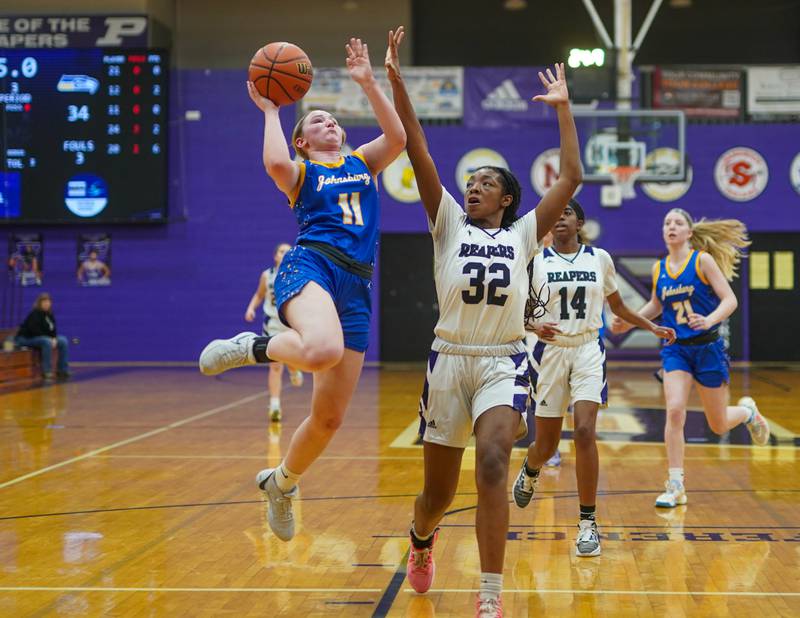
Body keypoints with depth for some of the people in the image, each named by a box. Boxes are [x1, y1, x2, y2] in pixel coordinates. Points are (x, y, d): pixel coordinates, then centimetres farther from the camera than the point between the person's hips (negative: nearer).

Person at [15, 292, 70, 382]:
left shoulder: (49, 315, 4)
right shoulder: (34, 314, -19)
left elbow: (52, 330, 5)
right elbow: (34, 331, -27)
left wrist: (54, 339, -16)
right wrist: (50, 339, -24)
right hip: (26, 339, -8)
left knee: (63, 341, -3)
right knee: (47, 342, -35)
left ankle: (62, 370, -1)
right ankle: (47, 372, -32)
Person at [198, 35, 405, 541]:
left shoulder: (363, 162, 26)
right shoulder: (300, 172, 14)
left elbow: (398, 138, 6)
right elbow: (275, 164, -12)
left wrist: (368, 83, 3)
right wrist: (270, 110, 3)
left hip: (356, 287, 5)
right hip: (311, 265, -4)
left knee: (329, 418, 3)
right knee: (322, 350, -42)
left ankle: (281, 483, 29)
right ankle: (255, 347, -11)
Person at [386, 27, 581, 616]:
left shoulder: (524, 233, 8)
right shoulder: (449, 224, 7)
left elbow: (571, 177, 4)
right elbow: (419, 153, 0)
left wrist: (563, 108, 5)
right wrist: (396, 80, -7)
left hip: (504, 364, -1)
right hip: (449, 361, 1)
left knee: (493, 462, -26)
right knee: (438, 490, 9)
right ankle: (421, 540, 47)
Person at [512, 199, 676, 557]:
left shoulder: (600, 258, 5)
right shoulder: (534, 261, -1)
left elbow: (617, 306, 19)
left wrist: (652, 327, 16)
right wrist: (534, 326, -17)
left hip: (588, 352, 0)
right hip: (549, 352, 0)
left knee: (585, 432, -18)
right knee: (546, 445, 7)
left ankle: (588, 523, -10)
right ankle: (530, 471, 46)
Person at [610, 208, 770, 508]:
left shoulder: (703, 260, -9)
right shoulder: (658, 268, 4)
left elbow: (730, 300, -13)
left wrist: (709, 320, -31)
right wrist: (629, 322, 7)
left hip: (708, 348, -3)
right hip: (675, 349, 3)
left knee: (719, 425, 7)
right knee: (674, 411, -18)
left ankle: (747, 411, 44)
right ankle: (675, 487, -11)